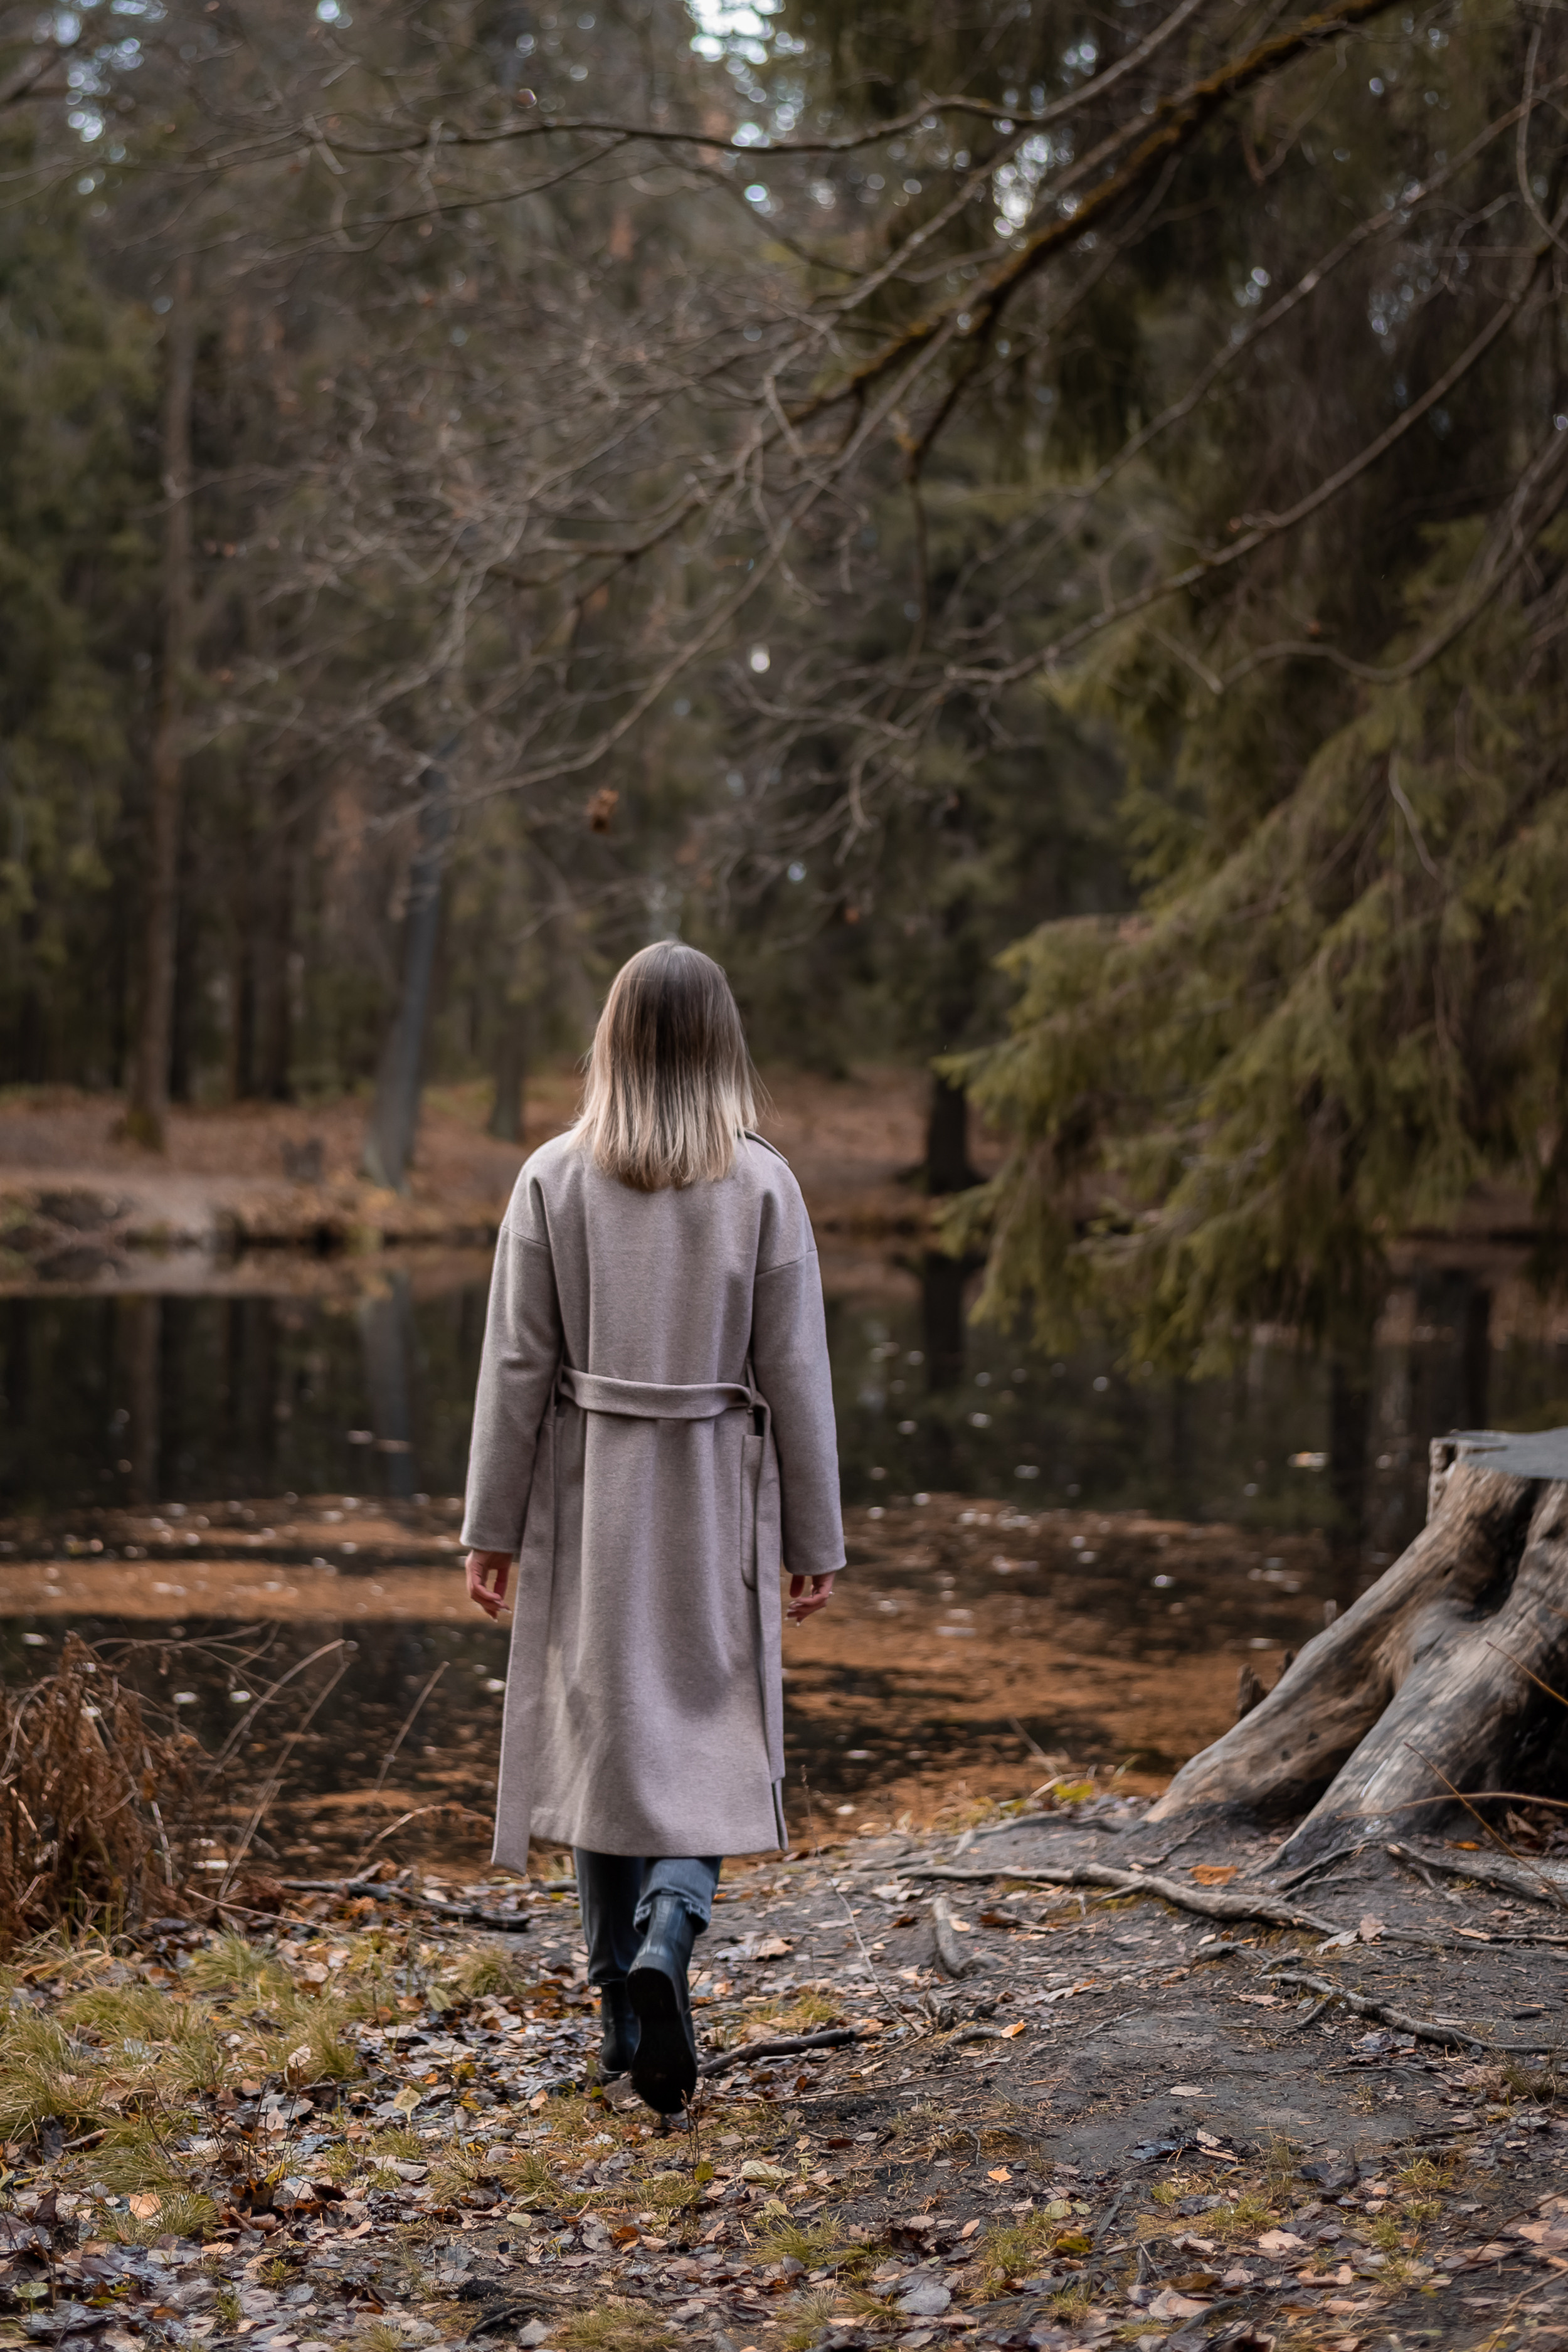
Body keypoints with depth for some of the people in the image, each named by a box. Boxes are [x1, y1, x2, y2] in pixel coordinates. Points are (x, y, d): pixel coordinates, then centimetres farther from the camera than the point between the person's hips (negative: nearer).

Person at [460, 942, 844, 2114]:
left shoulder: (555, 1178, -5)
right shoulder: (762, 1183, -7)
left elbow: (517, 1365, -3)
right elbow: (795, 1373, -4)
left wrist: (493, 1524, 5)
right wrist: (815, 1538, 4)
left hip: (587, 1495, 1)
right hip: (717, 1496, -1)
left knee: (602, 1728, 11)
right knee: (710, 1733, 8)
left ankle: (630, 2017, 18)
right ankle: (668, 1936, -19)